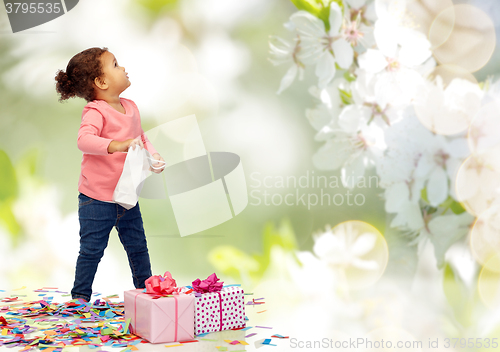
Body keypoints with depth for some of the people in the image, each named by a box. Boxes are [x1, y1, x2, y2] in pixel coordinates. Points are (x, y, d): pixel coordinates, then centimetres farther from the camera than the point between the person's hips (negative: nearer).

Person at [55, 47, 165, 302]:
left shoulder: (130, 108, 6)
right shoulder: (95, 112, -19)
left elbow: (141, 138, 18)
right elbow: (85, 140, -35)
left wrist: (153, 157, -1)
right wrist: (117, 145, -47)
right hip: (96, 199, -7)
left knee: (138, 246, 17)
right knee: (91, 250, 2)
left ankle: (145, 288, 33)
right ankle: (80, 296, 17)